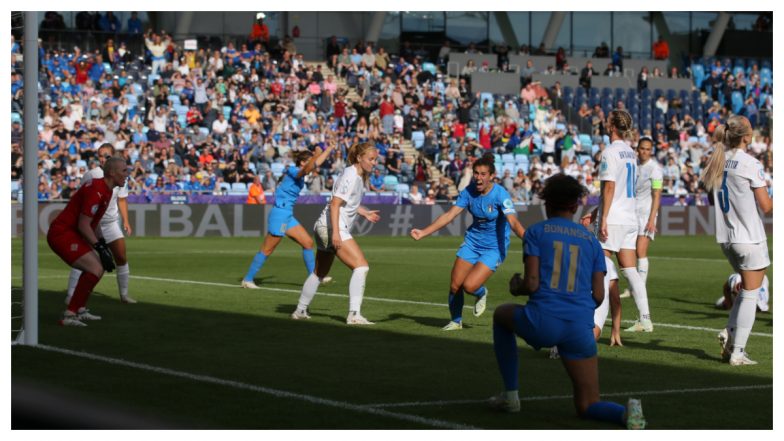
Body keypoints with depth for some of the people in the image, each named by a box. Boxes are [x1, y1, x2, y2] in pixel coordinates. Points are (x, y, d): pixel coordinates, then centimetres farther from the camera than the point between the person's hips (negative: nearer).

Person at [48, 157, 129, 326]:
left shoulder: (106, 190, 12)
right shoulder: (96, 191, -20)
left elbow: (93, 223, 20)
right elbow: (83, 225, -22)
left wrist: (103, 246, 14)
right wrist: (101, 248, -19)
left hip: (70, 234, 11)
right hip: (62, 234, -11)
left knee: (99, 266, 21)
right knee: (96, 269, -20)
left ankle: (80, 310, 27)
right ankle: (69, 314, -18)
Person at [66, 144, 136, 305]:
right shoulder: (90, 175, -10)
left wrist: (126, 221, 3)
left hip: (111, 223, 4)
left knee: (122, 257, 1)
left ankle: (124, 294, 15)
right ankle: (71, 295, -9)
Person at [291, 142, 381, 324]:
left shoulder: (360, 175, 13)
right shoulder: (350, 176, -16)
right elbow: (335, 204, -21)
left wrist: (365, 213, 18)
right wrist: (335, 232, -27)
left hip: (325, 227, 11)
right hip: (333, 227, -11)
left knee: (319, 273, 22)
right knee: (361, 265, -18)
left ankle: (300, 311, 33)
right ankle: (354, 314, -24)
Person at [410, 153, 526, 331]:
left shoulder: (500, 195, -21)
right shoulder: (469, 191, -6)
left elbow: (513, 222, -31)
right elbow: (449, 215, -5)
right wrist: (423, 233, -11)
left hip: (494, 247, -5)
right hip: (472, 241, 5)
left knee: (469, 286, -19)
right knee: (455, 285, 2)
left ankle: (481, 293, 19)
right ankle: (456, 321, 28)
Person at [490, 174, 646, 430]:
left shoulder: (535, 232, 7)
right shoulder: (591, 240, 17)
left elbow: (532, 283, -4)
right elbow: (598, 296, 10)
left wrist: (516, 288, 19)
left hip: (542, 323, -2)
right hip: (581, 328, 2)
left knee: (501, 314, 34)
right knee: (587, 407, 12)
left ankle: (510, 394, 29)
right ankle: (626, 413, -24)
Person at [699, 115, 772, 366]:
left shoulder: (717, 161, 5)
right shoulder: (751, 164, -14)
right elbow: (766, 207, -12)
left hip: (726, 237, 7)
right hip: (750, 238, -7)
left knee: (747, 290, 21)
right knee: (750, 294, 2)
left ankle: (729, 333, 6)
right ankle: (737, 351, 1)